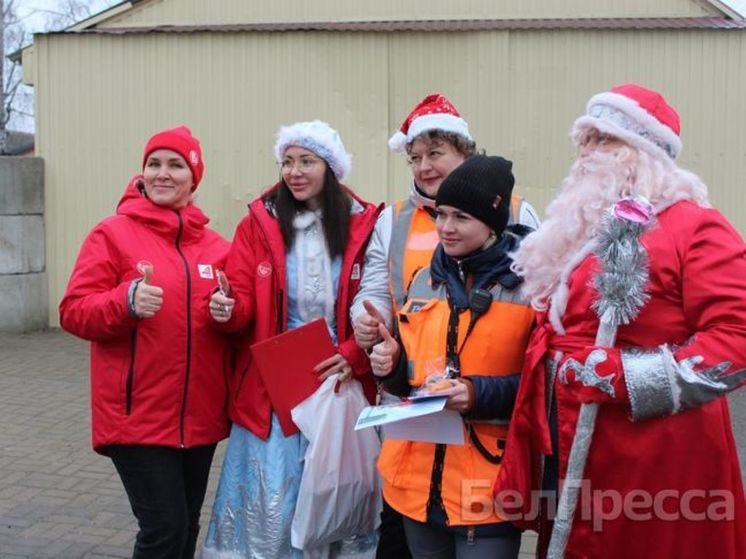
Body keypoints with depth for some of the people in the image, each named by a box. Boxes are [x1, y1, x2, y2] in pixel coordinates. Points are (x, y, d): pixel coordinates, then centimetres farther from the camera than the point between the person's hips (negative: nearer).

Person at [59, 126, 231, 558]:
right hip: (139, 417, -5)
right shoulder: (112, 234, -4)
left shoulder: (216, 246, 8)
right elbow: (74, 312, -8)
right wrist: (127, 300, -26)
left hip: (200, 416, 5)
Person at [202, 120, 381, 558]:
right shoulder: (258, 224, 1)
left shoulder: (365, 226, -1)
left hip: (342, 384, 0)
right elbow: (242, 305, -1)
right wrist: (226, 309, -22)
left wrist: (354, 355, -15)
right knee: (269, 503, 2)